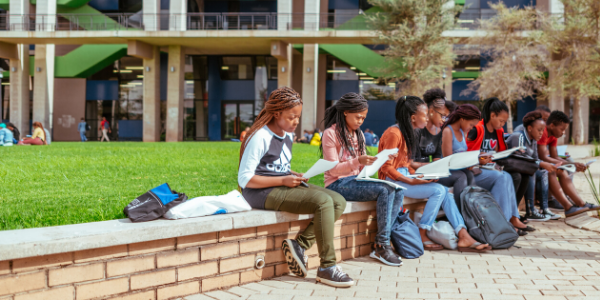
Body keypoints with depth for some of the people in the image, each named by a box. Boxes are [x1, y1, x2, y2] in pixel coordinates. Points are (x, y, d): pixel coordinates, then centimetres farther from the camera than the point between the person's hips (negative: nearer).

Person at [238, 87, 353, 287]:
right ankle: (327, 267, -20)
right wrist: (283, 180, -18)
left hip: (283, 186, 9)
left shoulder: (287, 137, 15)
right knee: (323, 201, -27)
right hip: (263, 193, -9)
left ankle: (300, 245, -10)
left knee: (338, 201, -7)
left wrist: (293, 176, 2)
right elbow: (244, 179, -15)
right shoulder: (260, 137, -12)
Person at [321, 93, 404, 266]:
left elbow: (362, 167, 16)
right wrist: (357, 162, -27)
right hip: (338, 185, -8)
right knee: (385, 190, -28)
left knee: (398, 192, -16)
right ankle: (382, 246, -22)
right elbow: (333, 169, -13)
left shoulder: (358, 135, 18)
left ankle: (381, 245, -18)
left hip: (357, 181, 8)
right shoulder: (331, 134, -6)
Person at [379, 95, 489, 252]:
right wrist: (411, 181, -23)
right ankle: (421, 236, -14)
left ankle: (464, 237, -12)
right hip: (393, 181, -9)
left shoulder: (406, 133, 16)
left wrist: (418, 175, 0)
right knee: (438, 190, -20)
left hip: (404, 177, 9)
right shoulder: (394, 133, -15)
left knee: (444, 191, -7)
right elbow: (386, 167, -18)